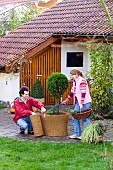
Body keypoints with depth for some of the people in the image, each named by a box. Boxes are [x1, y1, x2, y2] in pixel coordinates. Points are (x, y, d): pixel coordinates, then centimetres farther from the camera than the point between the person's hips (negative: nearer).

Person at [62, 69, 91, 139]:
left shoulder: (82, 81, -15)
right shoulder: (75, 81, 13)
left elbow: (83, 93, -21)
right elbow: (72, 91, 22)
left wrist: (81, 103, -25)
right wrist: (67, 100, 21)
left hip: (84, 103, -10)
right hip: (77, 102, 10)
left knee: (85, 119, -2)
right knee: (75, 118, 10)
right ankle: (77, 134, 18)